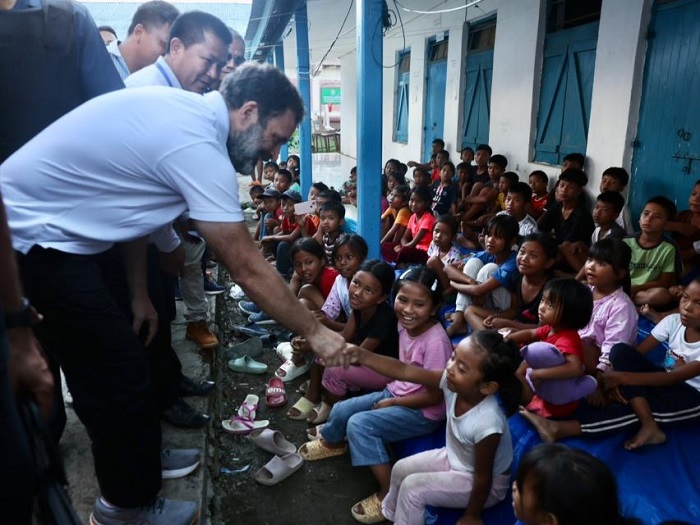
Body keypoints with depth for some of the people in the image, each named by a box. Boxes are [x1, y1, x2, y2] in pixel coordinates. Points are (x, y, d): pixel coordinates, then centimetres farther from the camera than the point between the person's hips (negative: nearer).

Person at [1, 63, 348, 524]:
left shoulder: (181, 109, 4)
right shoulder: (198, 145, -25)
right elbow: (248, 269, -22)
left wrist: (138, 293, 13)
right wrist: (315, 332, -10)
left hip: (47, 230, 10)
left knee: (114, 363, 18)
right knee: (120, 377, -2)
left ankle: (137, 458, 38)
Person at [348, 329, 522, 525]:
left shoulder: (486, 424, -41)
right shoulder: (453, 383, -25)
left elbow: (483, 478, -26)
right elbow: (404, 371, -24)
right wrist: (361, 355, -33)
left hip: (488, 485, -6)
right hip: (454, 457, 7)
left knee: (412, 487, -15)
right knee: (401, 469, 10)